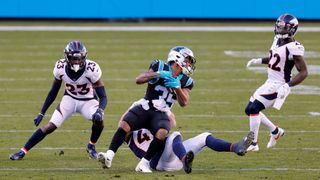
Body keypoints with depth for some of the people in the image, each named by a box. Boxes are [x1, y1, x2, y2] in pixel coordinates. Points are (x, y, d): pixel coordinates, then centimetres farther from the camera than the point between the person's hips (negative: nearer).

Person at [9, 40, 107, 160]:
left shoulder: (91, 69, -29)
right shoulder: (61, 68, -20)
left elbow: (103, 97, -24)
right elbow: (53, 92, -3)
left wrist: (100, 110, -45)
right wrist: (41, 113, -4)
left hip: (88, 101, -2)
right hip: (70, 99, 2)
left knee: (98, 120, -30)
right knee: (50, 126, -12)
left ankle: (91, 146, -1)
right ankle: (23, 151, -2)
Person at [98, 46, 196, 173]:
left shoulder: (185, 81, 8)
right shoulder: (160, 67, 1)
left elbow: (183, 103, -1)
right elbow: (138, 80, -8)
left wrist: (177, 87, -18)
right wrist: (157, 74, -23)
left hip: (161, 114, 1)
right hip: (144, 108, -1)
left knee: (162, 133, -30)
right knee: (124, 125, -26)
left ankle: (144, 164, -22)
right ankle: (109, 155, -26)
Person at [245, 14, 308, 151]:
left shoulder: (293, 48, -22)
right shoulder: (278, 40, 5)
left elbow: (303, 72, -22)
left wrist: (288, 86, -31)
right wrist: (259, 61, 16)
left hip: (279, 86, -9)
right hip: (270, 82, 9)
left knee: (253, 109, -14)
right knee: (250, 110, 12)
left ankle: (253, 143, -5)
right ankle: (275, 131, 27)